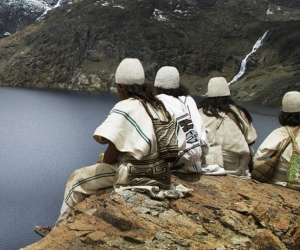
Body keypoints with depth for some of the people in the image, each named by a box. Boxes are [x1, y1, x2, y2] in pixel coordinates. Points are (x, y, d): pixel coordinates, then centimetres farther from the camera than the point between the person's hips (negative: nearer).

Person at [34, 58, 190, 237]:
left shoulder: (125, 107, -16)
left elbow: (113, 148, -21)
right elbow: (179, 143, 5)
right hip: (159, 171, 8)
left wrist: (104, 164, 2)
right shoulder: (159, 106, 4)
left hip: (134, 173, -8)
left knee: (77, 180, 12)